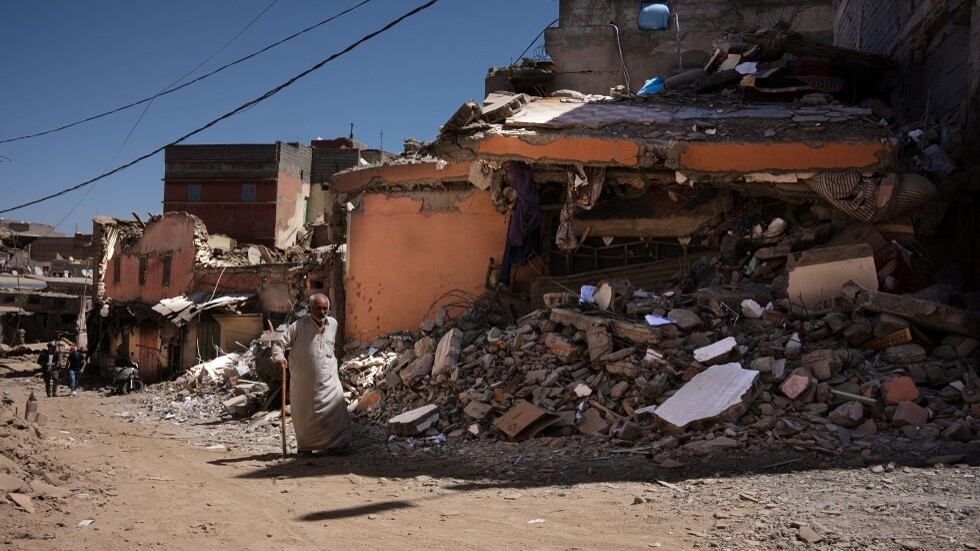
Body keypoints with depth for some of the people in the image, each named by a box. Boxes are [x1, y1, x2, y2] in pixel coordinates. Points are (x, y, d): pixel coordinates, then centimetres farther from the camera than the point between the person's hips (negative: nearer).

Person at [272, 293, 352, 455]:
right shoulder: (298, 326, -9)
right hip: (303, 381, -3)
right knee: (305, 415, 7)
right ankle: (305, 446, 24)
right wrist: (279, 358, -30)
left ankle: (338, 444, 2)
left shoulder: (333, 324, 6)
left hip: (329, 380, 3)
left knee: (337, 411, -7)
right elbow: (278, 344, -11)